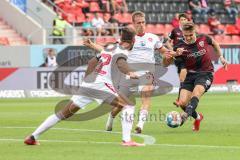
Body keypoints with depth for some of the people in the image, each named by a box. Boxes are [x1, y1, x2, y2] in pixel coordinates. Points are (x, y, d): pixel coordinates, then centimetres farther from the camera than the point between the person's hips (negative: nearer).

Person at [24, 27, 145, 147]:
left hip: (87, 84, 8)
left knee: (64, 113, 12)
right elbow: (120, 62, -22)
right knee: (128, 106, 0)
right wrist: (129, 73, -39)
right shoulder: (122, 51, 1)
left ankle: (33, 137, 12)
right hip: (101, 83, -8)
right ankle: (127, 140, -13)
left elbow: (92, 61, 31)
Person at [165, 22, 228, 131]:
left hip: (205, 74, -2)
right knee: (182, 102, -10)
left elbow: (214, 43, 20)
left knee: (196, 91, -32)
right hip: (190, 75, 2)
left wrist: (221, 57, 14)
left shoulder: (203, 39, -5)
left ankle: (185, 115, -51)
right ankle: (197, 117, 20)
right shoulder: (180, 47, -9)